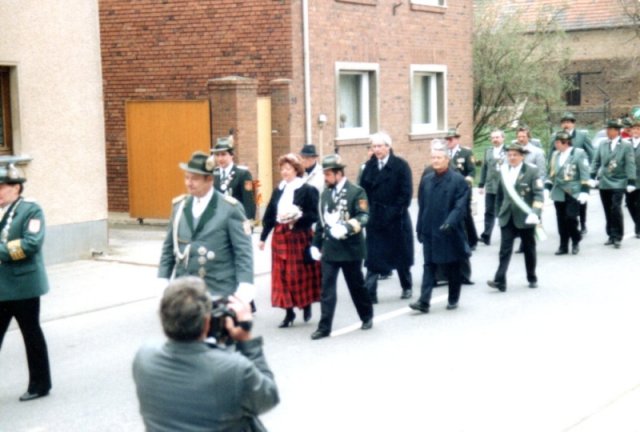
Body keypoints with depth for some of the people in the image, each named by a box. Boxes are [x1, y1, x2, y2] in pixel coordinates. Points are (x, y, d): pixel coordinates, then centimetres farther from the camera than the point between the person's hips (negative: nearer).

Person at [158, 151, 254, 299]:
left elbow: (243, 252, -9)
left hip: (219, 293, -4)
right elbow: (169, 248, 14)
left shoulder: (230, 208, -6)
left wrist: (244, 288, -17)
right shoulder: (179, 205, 9)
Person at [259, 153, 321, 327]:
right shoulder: (278, 190, 10)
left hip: (300, 237, -4)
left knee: (302, 274, 4)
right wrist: (263, 238, 6)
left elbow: (314, 215, -7)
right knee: (283, 276, 3)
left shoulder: (308, 190, -5)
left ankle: (307, 305, 25)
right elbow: (269, 215, 9)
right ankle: (289, 312, 9)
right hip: (280, 237, 4)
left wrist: (298, 216, -23)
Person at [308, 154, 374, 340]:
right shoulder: (325, 194, 12)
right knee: (327, 289, -1)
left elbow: (363, 217, -17)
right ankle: (324, 327, 0)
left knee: (356, 286, 11)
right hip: (329, 249, 4)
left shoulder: (356, 192, -7)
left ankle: (367, 316, 32)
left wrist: (346, 227, -33)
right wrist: (316, 244, 12)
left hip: (350, 249, -4)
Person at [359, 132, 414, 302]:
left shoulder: (400, 165, -6)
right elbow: (363, 191, 5)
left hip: (396, 219, -2)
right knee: (373, 256, -2)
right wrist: (368, 212, -5)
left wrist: (394, 213, -16)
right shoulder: (369, 166, 4)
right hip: (375, 219, 2)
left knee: (401, 255, 12)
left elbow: (406, 193, -11)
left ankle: (407, 287, 30)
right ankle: (369, 292, -3)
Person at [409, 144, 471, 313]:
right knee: (429, 266, -1)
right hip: (430, 231, 3)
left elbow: (460, 207, -13)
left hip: (450, 232, -3)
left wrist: (450, 223, -25)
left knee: (453, 267, 9)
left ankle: (453, 299, 24)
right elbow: (422, 206, 11)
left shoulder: (458, 180, -7)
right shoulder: (426, 180, 8)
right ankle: (424, 301, -6)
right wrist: (420, 228, 10)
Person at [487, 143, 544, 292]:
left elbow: (539, 194, -12)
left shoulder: (532, 171, -6)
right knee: (505, 250, -7)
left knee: (529, 249, 12)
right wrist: (500, 211, 15)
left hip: (525, 217, -3)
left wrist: (534, 212, -25)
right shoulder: (503, 170, 7)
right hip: (507, 218, 3)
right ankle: (500, 281, -13)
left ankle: (532, 278, 28)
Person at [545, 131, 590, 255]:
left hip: (573, 193, -5)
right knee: (561, 220, 5)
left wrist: (584, 191, -12)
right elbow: (551, 173, 19)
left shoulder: (579, 153, -5)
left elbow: (584, 173, -7)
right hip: (559, 193, 5)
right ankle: (563, 246, 13)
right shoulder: (555, 154, 12)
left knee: (571, 218, -9)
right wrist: (548, 187, 13)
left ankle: (575, 242, 13)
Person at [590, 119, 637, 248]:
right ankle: (611, 235, 17)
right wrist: (593, 177, 6)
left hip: (618, 183, -4)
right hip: (604, 183, 4)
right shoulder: (603, 145, 7)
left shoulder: (626, 145, -4)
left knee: (616, 209, -12)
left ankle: (617, 237, -3)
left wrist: (631, 182, -11)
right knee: (608, 211, 7)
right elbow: (596, 161, 13)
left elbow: (630, 164, -6)